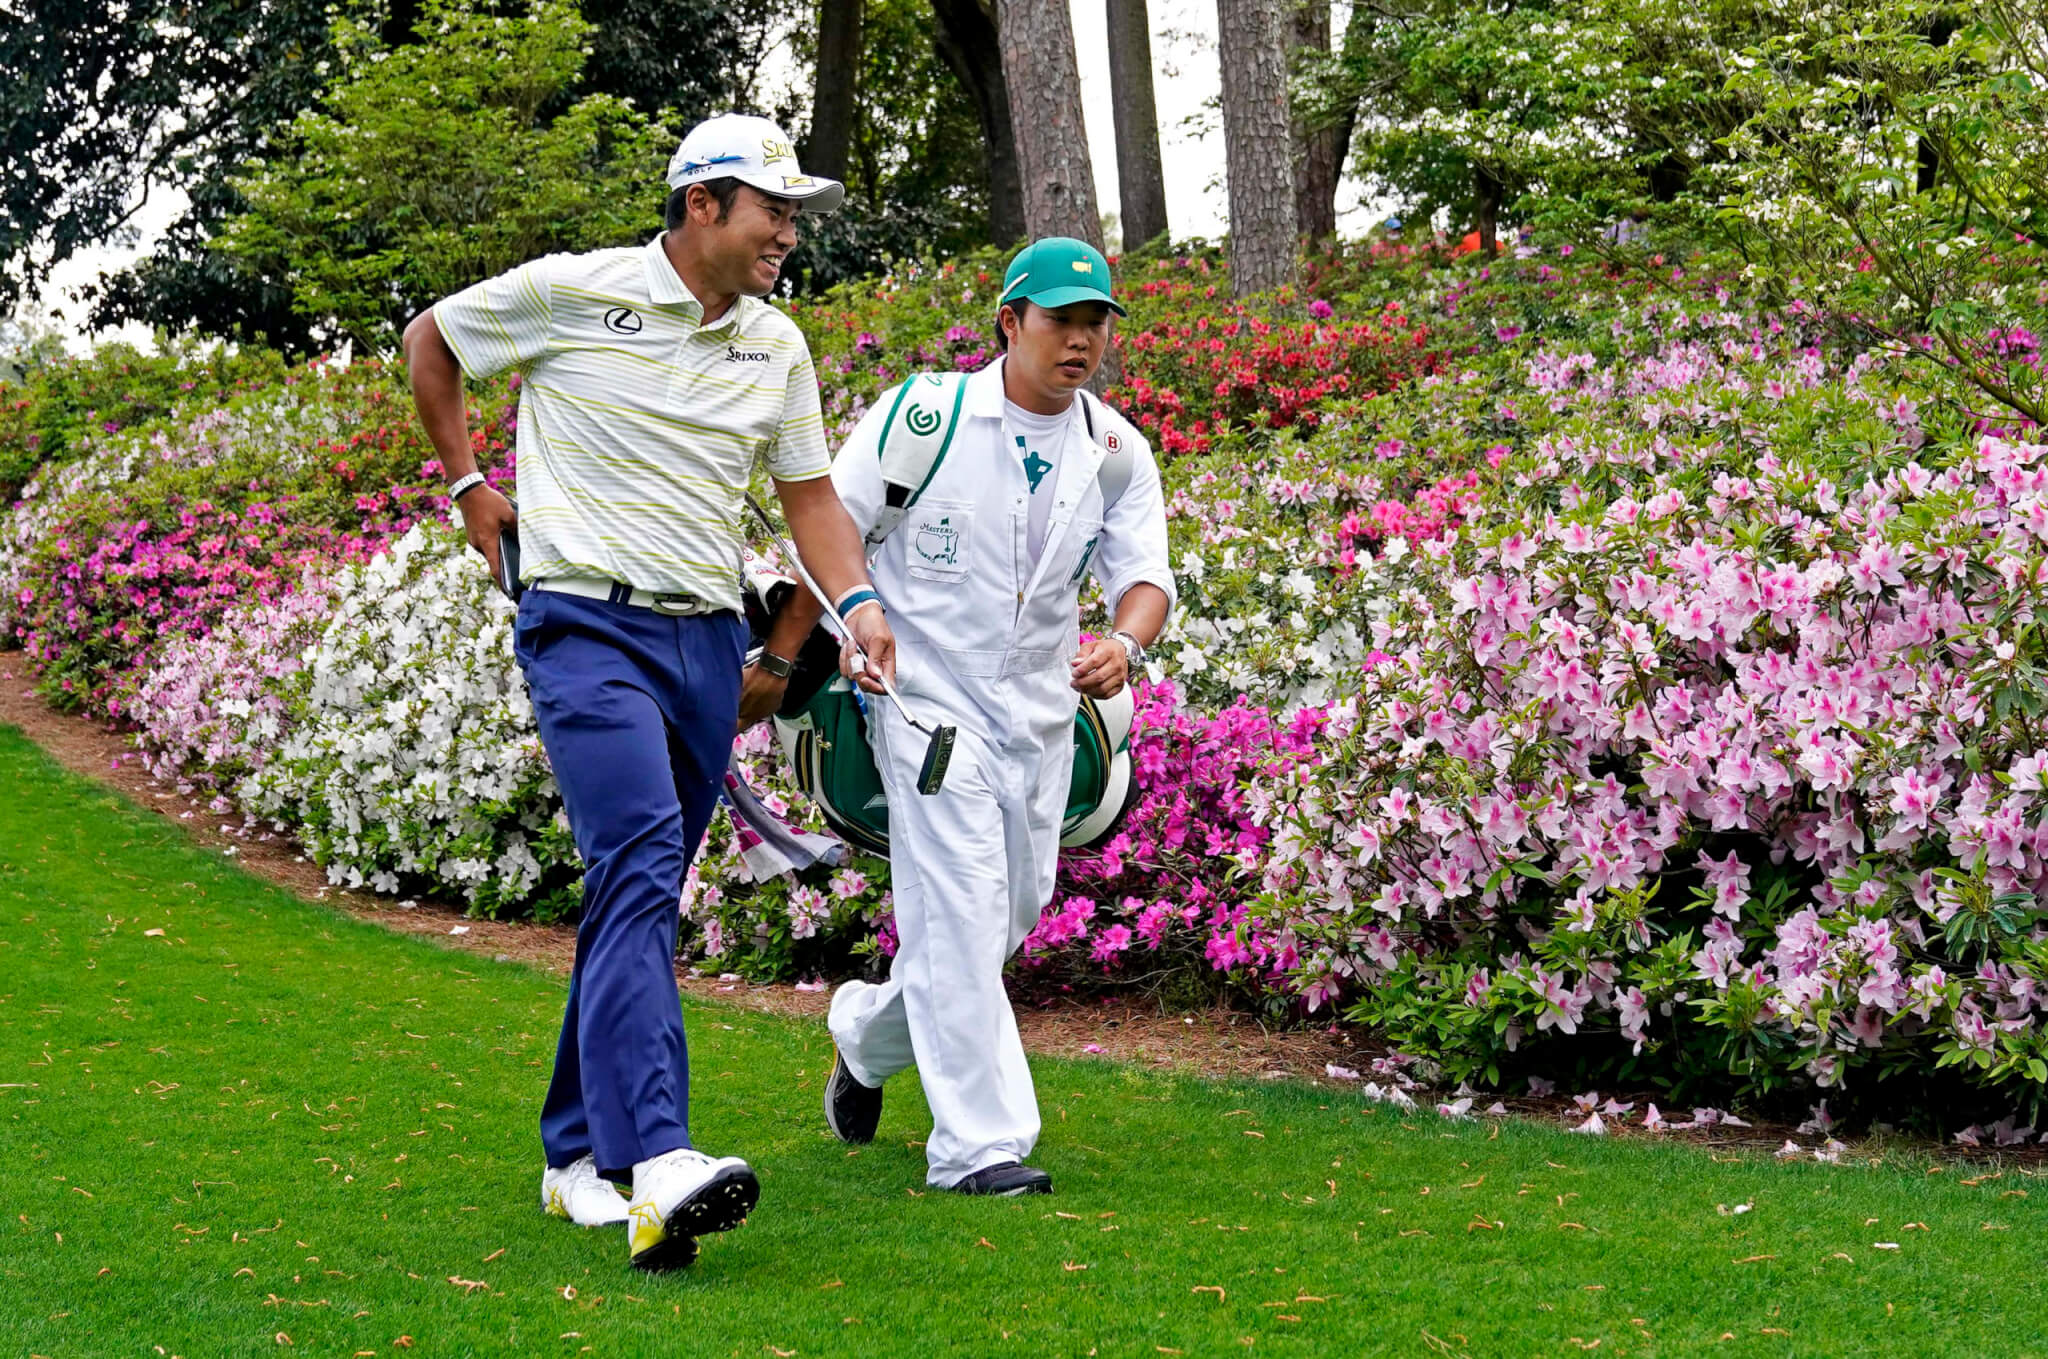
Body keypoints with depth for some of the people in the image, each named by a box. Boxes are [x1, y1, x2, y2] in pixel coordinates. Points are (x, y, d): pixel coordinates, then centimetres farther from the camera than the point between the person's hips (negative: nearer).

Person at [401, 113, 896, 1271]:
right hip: (587, 624, -6)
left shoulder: (777, 347, 10)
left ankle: (579, 1153, 21)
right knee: (640, 860, -24)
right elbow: (429, 342, 10)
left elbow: (810, 492, 16)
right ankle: (658, 1163, -35)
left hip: (708, 641, 6)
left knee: (642, 896, 9)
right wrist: (468, 486, 9)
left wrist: (858, 601, -1)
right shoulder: (571, 294, -5)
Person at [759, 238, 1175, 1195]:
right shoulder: (919, 416, -9)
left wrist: (1125, 645, -24)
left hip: (1040, 711, 6)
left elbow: (1143, 574, -1)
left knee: (1015, 910, 12)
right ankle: (977, 1143, -7)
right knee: (961, 909, -13)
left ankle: (867, 1034, 39)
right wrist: (782, 661, -6)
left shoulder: (1117, 453, 3)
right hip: (927, 694, -5)